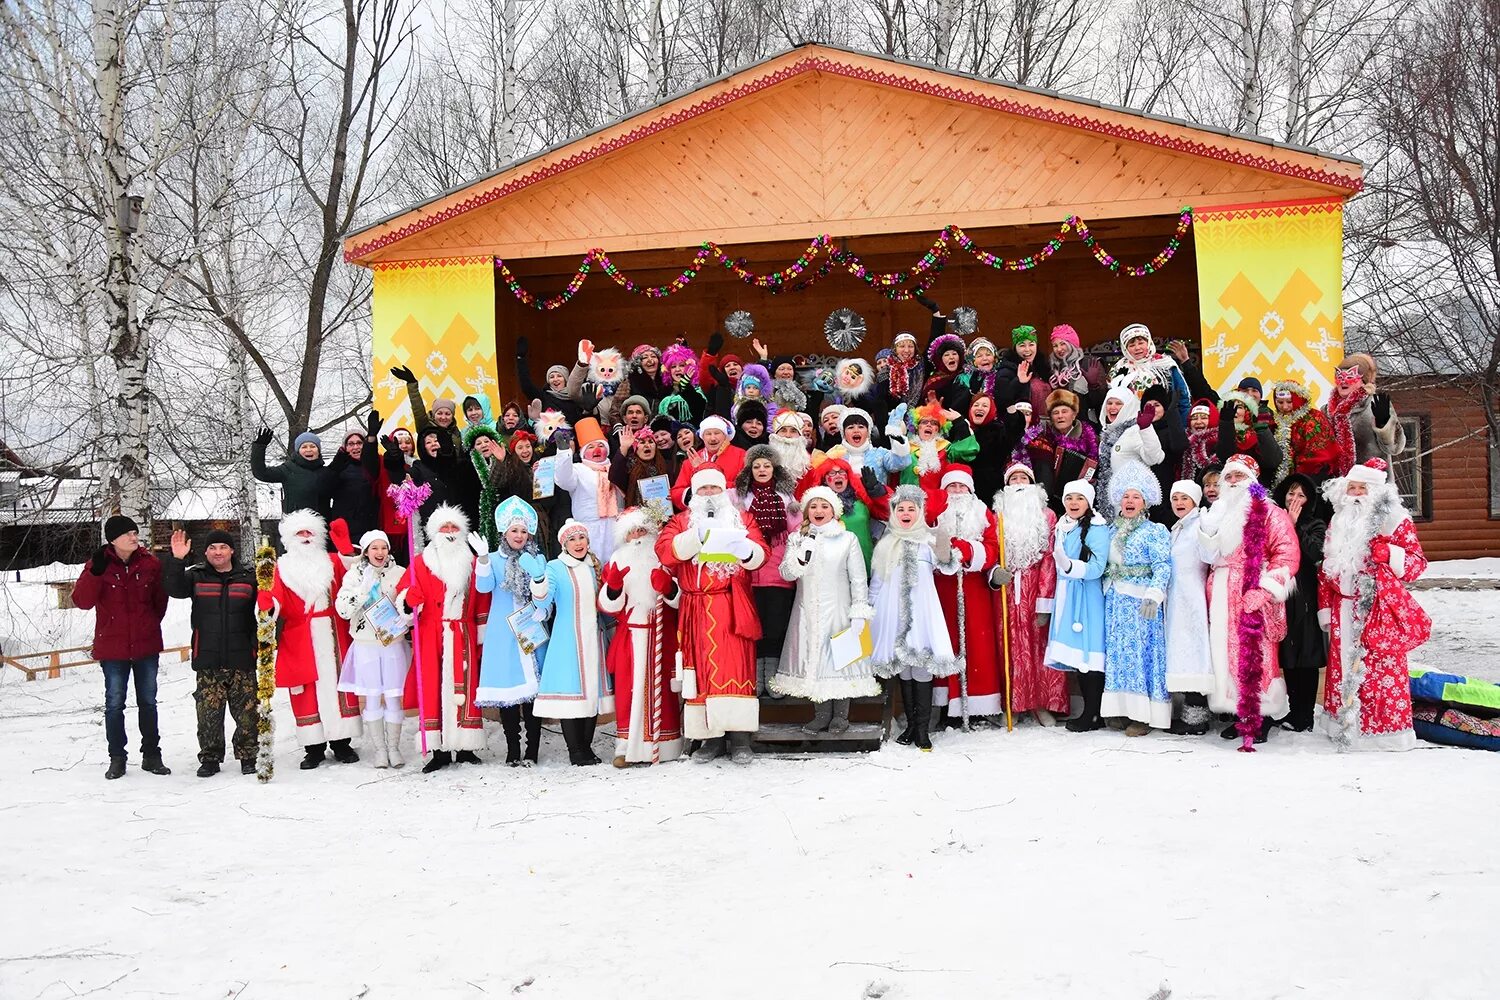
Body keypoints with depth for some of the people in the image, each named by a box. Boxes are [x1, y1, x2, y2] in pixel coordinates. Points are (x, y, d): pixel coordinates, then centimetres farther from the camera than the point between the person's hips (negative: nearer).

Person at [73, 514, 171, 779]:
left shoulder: (150, 564, -3)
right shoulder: (97, 564, -6)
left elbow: (160, 599, 11)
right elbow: (82, 601, -14)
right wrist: (96, 573, -24)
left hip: (146, 645, 2)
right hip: (112, 647, -2)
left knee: (148, 702, 10)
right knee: (114, 703, 5)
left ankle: (152, 755, 19)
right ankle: (117, 758, 14)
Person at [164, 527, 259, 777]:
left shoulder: (248, 577, 6)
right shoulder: (196, 577, 7)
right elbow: (174, 589, -10)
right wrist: (177, 560, -22)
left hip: (242, 659, 0)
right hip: (207, 662, 0)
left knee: (247, 711, 1)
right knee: (208, 713, 1)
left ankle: (248, 756, 13)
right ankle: (210, 758, 13)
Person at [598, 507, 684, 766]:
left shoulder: (663, 560, 7)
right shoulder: (618, 562, 10)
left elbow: (680, 599, -1)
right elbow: (609, 605, 4)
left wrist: (667, 586, -21)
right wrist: (613, 585, -15)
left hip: (661, 637, -1)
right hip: (630, 636, 1)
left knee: (661, 687, -1)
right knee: (628, 688, -3)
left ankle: (663, 745, 6)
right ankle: (626, 747, 0)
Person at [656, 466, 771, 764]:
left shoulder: (742, 518, 14)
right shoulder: (681, 521, 13)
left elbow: (761, 553, 0)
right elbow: (665, 550, -6)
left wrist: (747, 551, -23)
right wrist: (697, 536, -19)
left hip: (733, 609, -1)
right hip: (697, 611, 1)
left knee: (736, 667, -8)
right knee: (701, 670, 0)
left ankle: (739, 737, -6)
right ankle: (711, 737, 5)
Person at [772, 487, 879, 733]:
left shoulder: (848, 539, 0)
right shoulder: (797, 539, 7)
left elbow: (859, 579, 0)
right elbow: (786, 574, -1)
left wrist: (860, 613, -5)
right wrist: (802, 557, -20)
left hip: (838, 610, -2)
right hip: (808, 611, 2)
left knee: (840, 658, -1)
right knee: (813, 658, 3)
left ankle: (840, 715, 10)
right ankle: (821, 715, 12)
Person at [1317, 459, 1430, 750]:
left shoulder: (1395, 521, -1)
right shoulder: (1338, 524, 14)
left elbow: (1418, 562, -2)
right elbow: (1325, 569, 17)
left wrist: (1390, 554, -21)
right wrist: (1325, 609, 14)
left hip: (1380, 609, -5)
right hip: (1344, 609, 5)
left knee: (1381, 667, -5)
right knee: (1343, 666, 9)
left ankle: (1384, 728, 3)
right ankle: (1346, 723, 19)